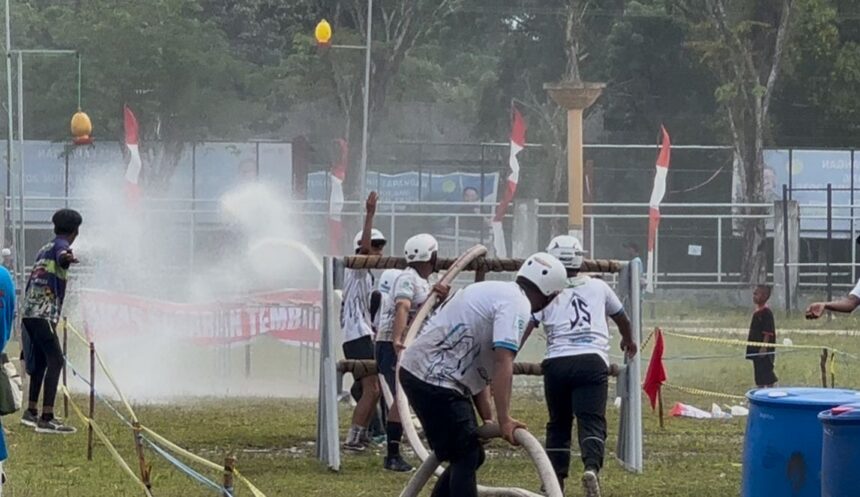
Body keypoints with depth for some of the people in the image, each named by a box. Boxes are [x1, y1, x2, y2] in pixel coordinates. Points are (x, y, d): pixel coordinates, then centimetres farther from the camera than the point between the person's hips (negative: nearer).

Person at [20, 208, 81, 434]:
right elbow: (61, 256, -33)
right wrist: (66, 258, -56)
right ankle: (46, 419, -21)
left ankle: (31, 412, 31)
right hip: (43, 314, -10)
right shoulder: (60, 246, -6)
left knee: (41, 361, 21)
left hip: (29, 312, 10)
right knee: (55, 361, -13)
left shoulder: (44, 250, 22)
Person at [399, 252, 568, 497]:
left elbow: (477, 366, 20)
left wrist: (487, 417, 18)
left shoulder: (495, 292, 20)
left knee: (469, 456, 15)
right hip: (434, 379, -10)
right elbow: (503, 364, -23)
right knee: (467, 458, -7)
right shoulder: (518, 305, -11)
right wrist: (504, 419, -24)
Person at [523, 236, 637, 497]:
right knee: (592, 421, -7)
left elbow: (523, 329, -4)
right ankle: (591, 467, -34)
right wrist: (628, 341, 56)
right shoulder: (598, 287, 18)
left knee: (558, 424, 16)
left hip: (557, 363, 0)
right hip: (592, 360, 0)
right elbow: (622, 318, 36)